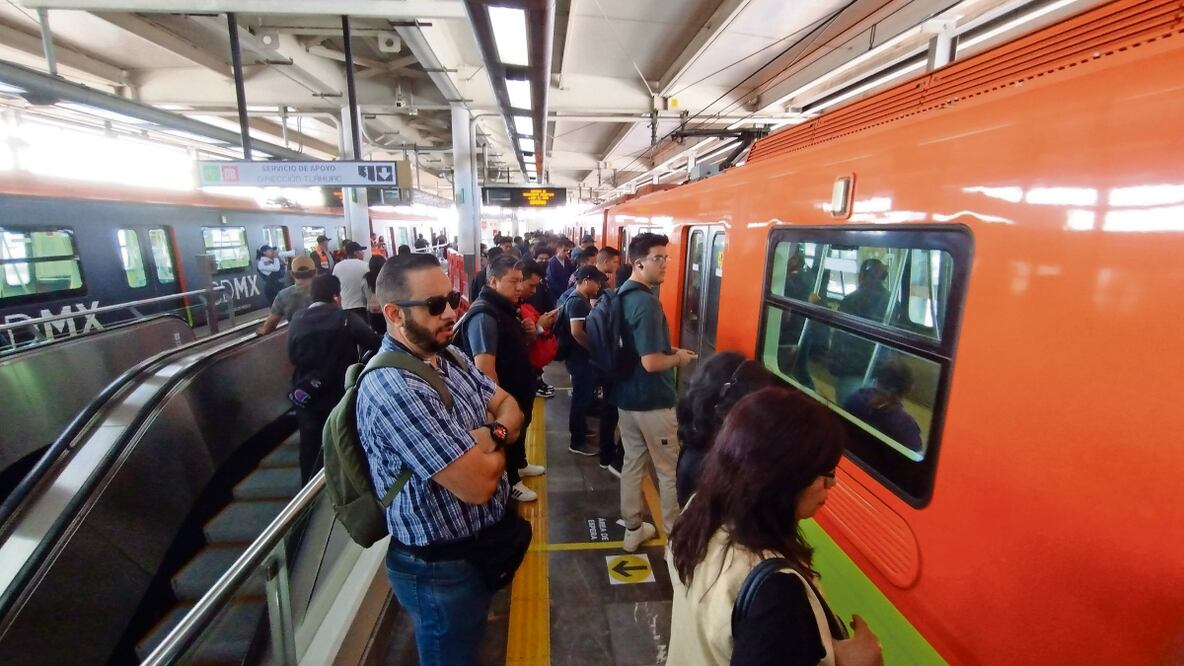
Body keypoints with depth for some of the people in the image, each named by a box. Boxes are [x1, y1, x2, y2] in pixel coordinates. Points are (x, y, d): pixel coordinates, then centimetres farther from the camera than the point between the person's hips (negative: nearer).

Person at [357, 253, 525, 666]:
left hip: (483, 543, 8)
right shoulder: (392, 389, -32)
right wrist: (496, 445, -11)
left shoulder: (449, 356, -2)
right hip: (442, 567, -8)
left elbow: (508, 406, 4)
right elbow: (478, 484, -33)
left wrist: (493, 433, -19)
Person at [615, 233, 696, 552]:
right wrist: (679, 358, -9)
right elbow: (651, 363, -27)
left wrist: (668, 349, 13)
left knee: (632, 463, 18)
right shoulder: (647, 302, -23)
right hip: (652, 401, -9)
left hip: (626, 396, 9)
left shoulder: (622, 294, 7)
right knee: (670, 470, 8)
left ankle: (633, 529, 32)